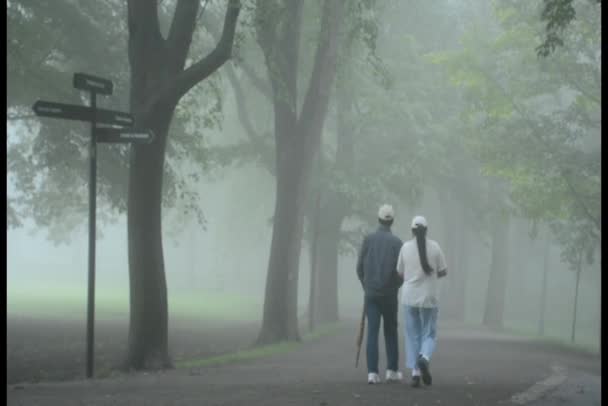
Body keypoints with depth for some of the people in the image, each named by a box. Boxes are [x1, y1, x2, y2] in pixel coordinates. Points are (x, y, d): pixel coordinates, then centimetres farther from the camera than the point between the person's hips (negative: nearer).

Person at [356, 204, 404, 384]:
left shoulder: (368, 239, 0)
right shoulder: (396, 242, -4)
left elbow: (360, 267, 1)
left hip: (370, 294, 1)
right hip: (389, 294, -1)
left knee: (372, 332, -1)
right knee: (390, 331, 14)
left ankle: (372, 373, -10)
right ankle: (392, 370, 14)